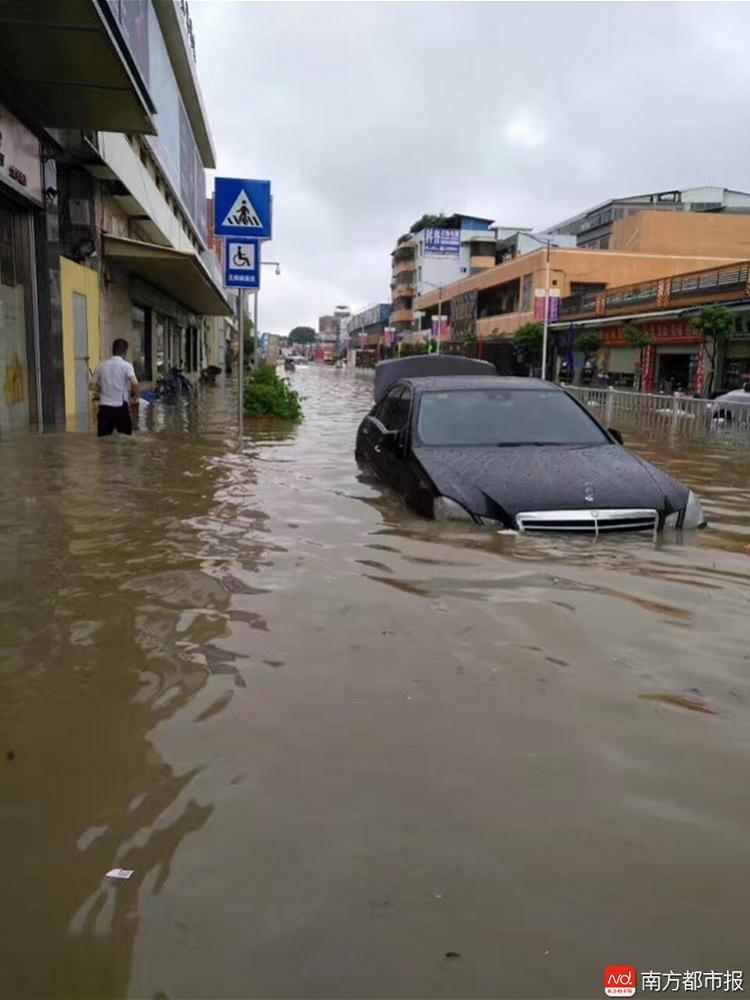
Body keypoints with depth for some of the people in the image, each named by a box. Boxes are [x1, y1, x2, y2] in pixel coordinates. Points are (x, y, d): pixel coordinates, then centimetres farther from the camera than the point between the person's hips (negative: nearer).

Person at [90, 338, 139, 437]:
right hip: (121, 406, -3)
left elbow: (93, 385, 11)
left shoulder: (101, 365, 8)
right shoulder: (126, 365, -4)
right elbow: (135, 384, -18)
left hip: (104, 406, 3)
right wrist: (137, 395, 0)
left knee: (103, 437, 6)